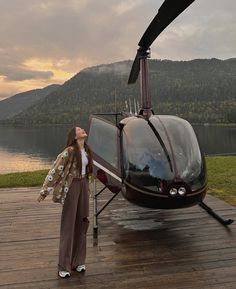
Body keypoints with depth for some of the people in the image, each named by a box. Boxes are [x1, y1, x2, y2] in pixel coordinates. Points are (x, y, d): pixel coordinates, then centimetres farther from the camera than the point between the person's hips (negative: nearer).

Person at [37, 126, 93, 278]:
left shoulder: (87, 150, 7)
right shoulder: (69, 151, -15)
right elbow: (55, 170, -14)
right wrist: (44, 191, -13)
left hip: (83, 186, 7)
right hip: (71, 186, -7)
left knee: (81, 223, 10)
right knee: (68, 225, -1)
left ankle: (78, 261, 23)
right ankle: (64, 266, 10)